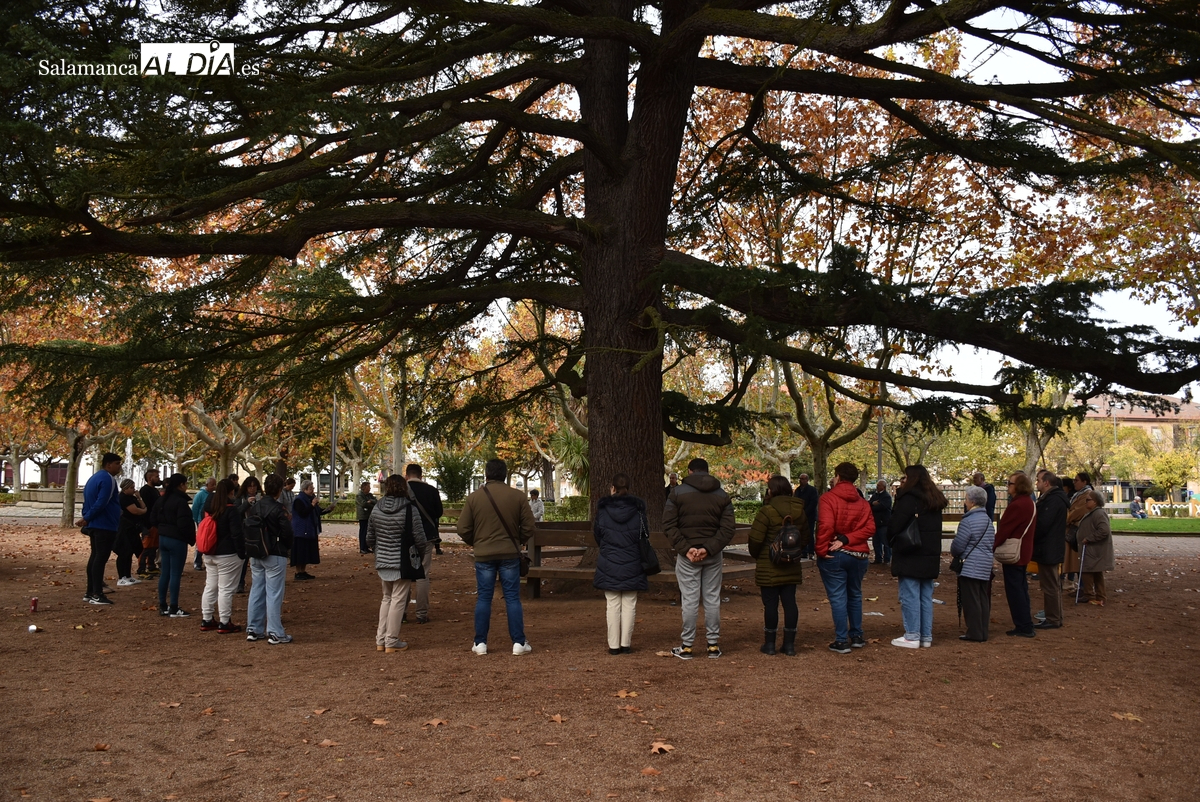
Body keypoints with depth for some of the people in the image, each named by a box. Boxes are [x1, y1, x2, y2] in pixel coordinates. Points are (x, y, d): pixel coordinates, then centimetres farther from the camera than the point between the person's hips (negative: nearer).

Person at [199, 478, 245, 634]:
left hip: (210, 554, 7)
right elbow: (237, 534, -16)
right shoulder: (231, 509, -15)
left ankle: (206, 620, 20)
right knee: (225, 589, -3)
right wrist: (242, 554, -11)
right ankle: (224, 623, 0)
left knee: (210, 587, 15)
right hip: (228, 555, -7)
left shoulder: (210, 506, 6)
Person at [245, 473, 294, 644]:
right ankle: (275, 633, 0)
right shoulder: (278, 509, -16)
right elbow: (287, 532, -17)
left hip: (255, 555, 6)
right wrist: (288, 548, 3)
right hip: (275, 556, -6)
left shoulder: (254, 507, 3)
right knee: (274, 594, -2)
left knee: (256, 591, 14)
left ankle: (253, 630, 19)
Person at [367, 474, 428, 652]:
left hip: (383, 562, 6)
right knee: (398, 600, 1)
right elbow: (419, 538, -12)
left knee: (387, 598, 18)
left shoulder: (376, 509, 3)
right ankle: (392, 642, 4)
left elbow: (370, 538, 11)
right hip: (403, 562, -5)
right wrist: (421, 555, 6)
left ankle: (381, 639, 20)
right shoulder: (410, 510, -13)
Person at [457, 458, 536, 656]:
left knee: (483, 598, 7)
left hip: (483, 554, 0)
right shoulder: (517, 496, -2)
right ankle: (518, 643, 4)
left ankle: (480, 643, 8)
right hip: (510, 554, 0)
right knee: (512, 598, 4)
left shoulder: (474, 497, -2)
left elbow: (463, 529, -2)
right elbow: (528, 527, -1)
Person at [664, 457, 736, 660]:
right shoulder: (722, 495, 7)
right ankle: (713, 645, 13)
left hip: (686, 556, -2)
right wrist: (709, 549, -11)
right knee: (713, 599, 8)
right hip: (713, 555, 2)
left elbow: (669, 525, -9)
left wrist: (685, 548, -12)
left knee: (689, 600, 0)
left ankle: (686, 646, 5)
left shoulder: (678, 493, 0)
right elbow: (728, 529, -4)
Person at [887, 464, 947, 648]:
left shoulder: (908, 498, -15)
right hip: (931, 556, 8)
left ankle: (912, 637, -1)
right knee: (926, 597, 13)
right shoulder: (935, 500, 12)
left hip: (910, 557, -8)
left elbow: (895, 525, -15)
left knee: (910, 596, -2)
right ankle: (926, 636, 17)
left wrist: (891, 541, 0)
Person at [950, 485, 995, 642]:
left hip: (970, 567, -8)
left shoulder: (968, 521, -15)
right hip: (986, 567, 8)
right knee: (983, 600, 11)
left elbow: (957, 547, -14)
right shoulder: (988, 520, 11)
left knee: (971, 601, -3)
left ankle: (974, 633, -1)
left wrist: (954, 551, 7)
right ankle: (983, 632, 16)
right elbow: (992, 542, 19)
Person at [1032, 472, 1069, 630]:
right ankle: (1055, 617, 24)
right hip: (1051, 549, 11)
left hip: (1047, 550, -11)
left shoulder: (1053, 499, -19)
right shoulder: (1054, 497, 14)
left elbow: (1042, 524, -23)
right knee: (1053, 585, 16)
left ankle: (1053, 620, 1)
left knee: (1049, 586, -4)